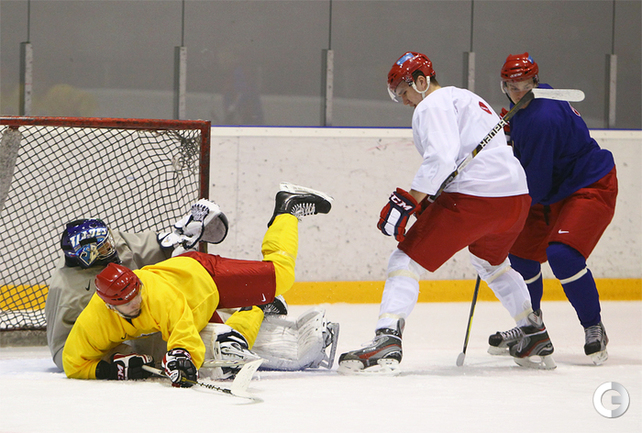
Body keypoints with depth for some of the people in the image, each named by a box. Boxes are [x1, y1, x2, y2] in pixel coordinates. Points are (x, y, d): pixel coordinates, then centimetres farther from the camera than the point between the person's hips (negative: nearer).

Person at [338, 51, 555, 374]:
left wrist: (408, 201, -19)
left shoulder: (433, 105, -1)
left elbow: (441, 157, -18)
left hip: (474, 198, -9)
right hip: (517, 195, 9)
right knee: (491, 263, 36)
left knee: (406, 260, -5)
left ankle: (387, 340, -23)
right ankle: (536, 338, 36)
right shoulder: (469, 99, 29)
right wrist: (430, 202, 24)